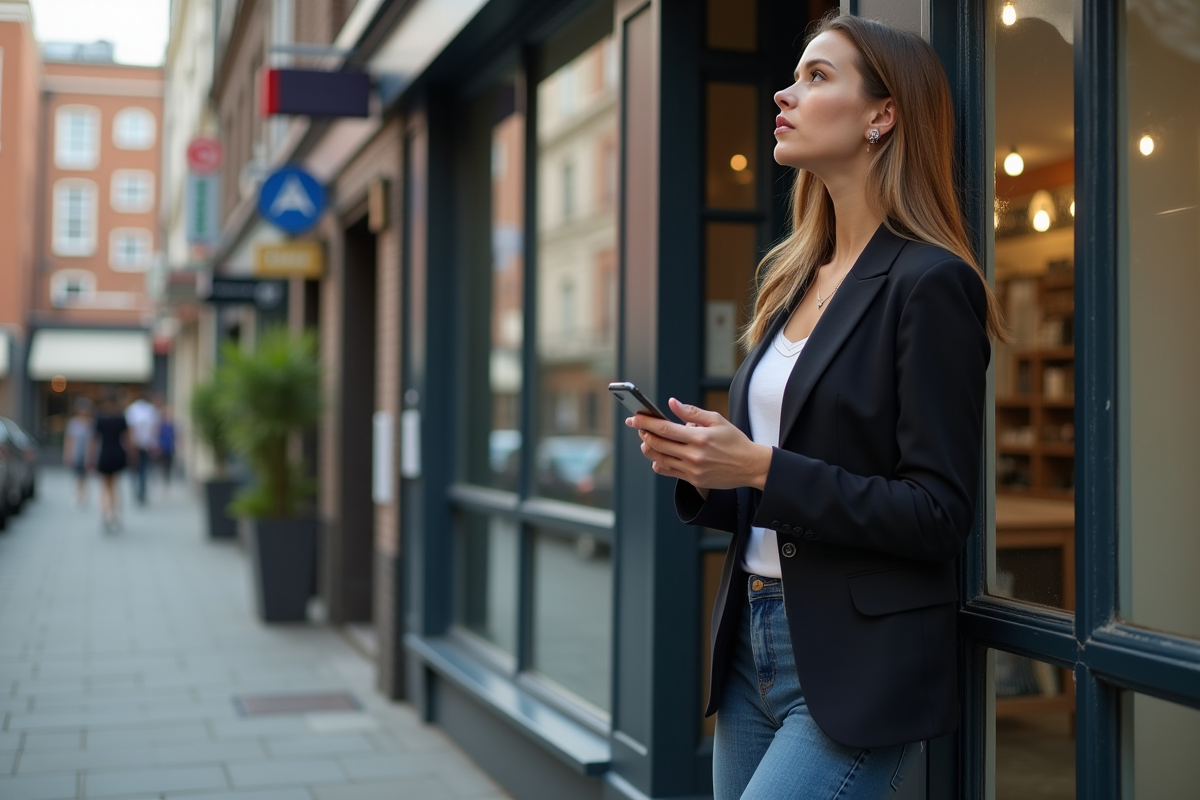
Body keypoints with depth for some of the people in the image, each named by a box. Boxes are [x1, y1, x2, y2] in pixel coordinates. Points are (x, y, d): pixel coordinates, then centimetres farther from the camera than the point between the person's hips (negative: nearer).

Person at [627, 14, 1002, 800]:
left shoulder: (930, 284, -12)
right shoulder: (789, 277, 11)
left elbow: (939, 515, -16)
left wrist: (761, 469, -20)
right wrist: (701, 471, -3)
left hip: (858, 674, -7)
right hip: (755, 649, 8)